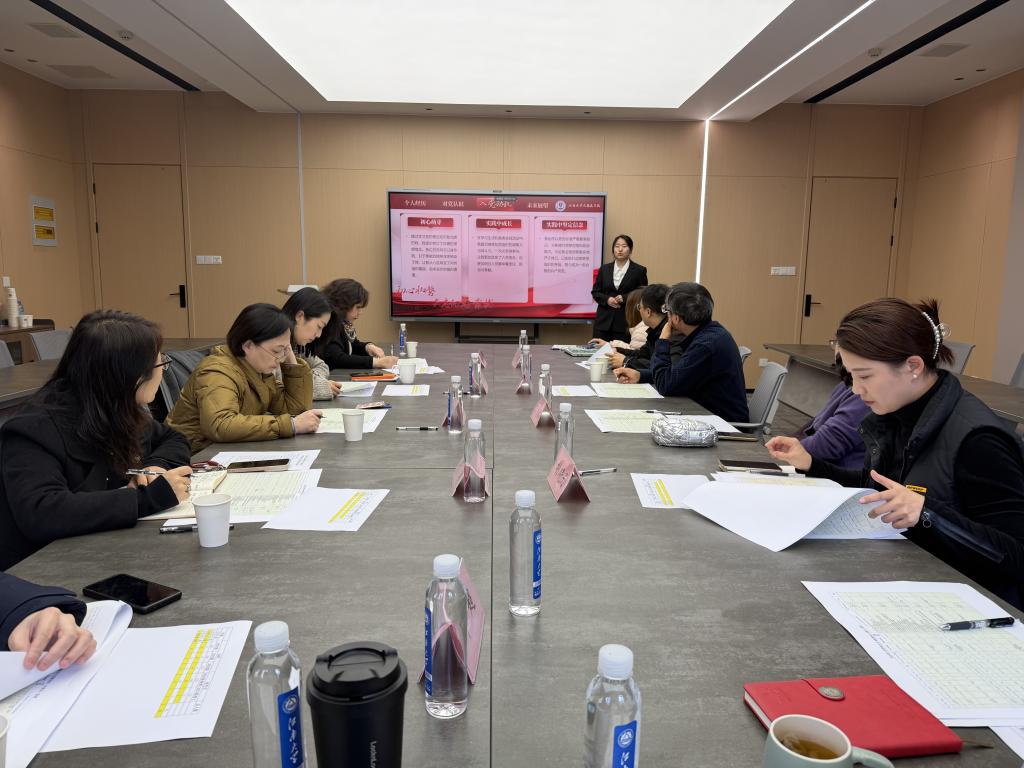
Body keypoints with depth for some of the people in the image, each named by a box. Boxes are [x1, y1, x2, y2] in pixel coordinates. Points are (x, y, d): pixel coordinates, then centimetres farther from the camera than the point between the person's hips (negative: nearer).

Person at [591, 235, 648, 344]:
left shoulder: (639, 270, 3)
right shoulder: (604, 268, 11)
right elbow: (595, 292, 11)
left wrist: (624, 298, -13)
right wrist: (607, 299, -8)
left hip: (626, 322, -3)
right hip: (604, 320, 3)